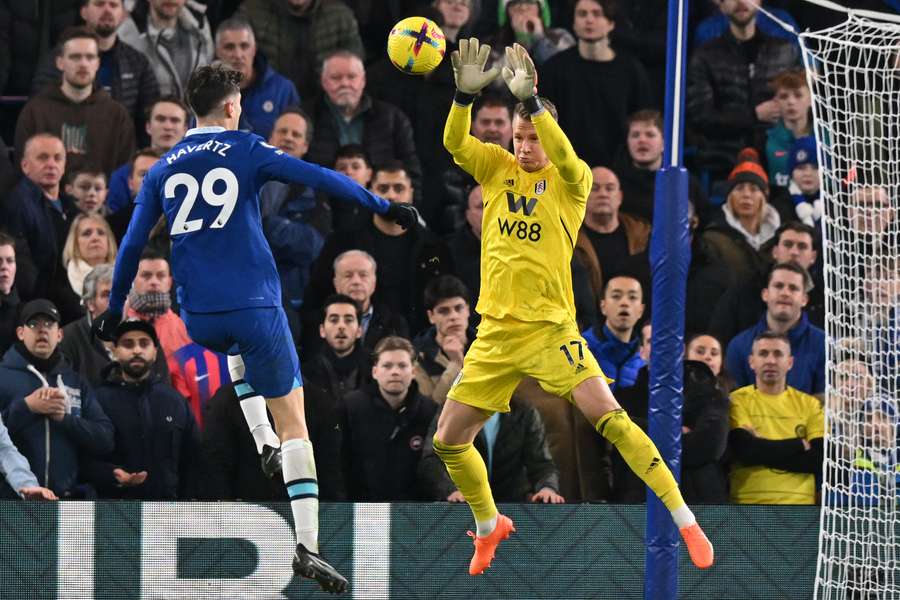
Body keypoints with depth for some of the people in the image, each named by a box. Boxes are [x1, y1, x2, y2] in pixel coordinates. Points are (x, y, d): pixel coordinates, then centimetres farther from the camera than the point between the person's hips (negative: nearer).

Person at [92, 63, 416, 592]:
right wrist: (384, 206, -1)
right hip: (254, 306, -4)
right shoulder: (246, 151, -1)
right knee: (293, 421, 1)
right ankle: (307, 544, -9)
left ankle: (261, 439, 22)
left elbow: (132, 245, 11)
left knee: (236, 347, 41)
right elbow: (320, 178, -8)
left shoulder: (162, 171, 10)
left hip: (198, 317, 4)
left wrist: (115, 311, 21)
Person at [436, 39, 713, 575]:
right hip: (496, 333, 4)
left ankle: (687, 523, -17)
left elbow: (565, 159, -26)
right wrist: (466, 93, -27)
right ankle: (489, 527, 32)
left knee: (609, 416, -21)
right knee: (448, 440, 5)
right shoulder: (498, 169, 7)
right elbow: (455, 143, -9)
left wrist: (530, 98, -37)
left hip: (551, 329, -4)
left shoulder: (571, 182, -4)